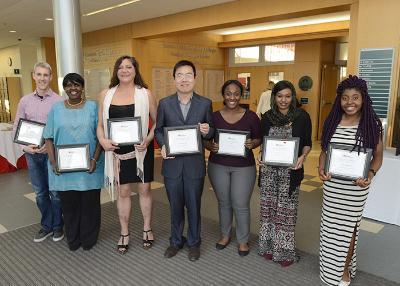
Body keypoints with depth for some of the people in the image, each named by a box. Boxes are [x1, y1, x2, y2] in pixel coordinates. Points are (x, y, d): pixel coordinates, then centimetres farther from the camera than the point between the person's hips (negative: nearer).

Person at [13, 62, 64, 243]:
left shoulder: (59, 101, -7)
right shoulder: (25, 101, 6)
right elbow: (16, 127, 9)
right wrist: (25, 146, -6)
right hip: (32, 153, 4)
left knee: (55, 192, 6)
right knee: (40, 192, 14)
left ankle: (57, 225, 24)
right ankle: (46, 225, 29)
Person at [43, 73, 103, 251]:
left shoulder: (92, 107, 3)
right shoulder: (56, 109, 7)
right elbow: (49, 138, 5)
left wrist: (95, 159, -11)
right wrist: (53, 161, -7)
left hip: (89, 168, -1)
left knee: (89, 203, 7)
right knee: (69, 205, 10)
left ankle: (89, 239, 25)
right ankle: (72, 240, 28)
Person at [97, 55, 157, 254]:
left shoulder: (145, 94, -3)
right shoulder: (106, 95, 4)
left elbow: (157, 122, 1)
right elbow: (100, 124, 8)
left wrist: (148, 139, -14)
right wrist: (102, 140, -10)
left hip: (141, 149, -1)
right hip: (117, 150, 2)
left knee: (144, 189, 10)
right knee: (122, 191, 10)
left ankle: (147, 228, 30)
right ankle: (124, 233, 27)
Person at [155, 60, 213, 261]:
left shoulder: (205, 104, -1)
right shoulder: (164, 104, 1)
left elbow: (211, 132, 3)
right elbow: (158, 130, 6)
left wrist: (206, 132, -19)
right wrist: (163, 145, -13)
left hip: (195, 164, -1)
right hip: (172, 164, 1)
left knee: (194, 206, 13)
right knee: (175, 206, 16)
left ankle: (193, 242, 34)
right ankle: (176, 241, 37)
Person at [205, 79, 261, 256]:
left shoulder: (251, 116, -4)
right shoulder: (214, 116, -1)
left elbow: (259, 139, 4)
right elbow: (205, 140, 5)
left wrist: (252, 144, -18)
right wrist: (211, 146, -17)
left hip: (244, 167, -1)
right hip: (218, 165, 2)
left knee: (241, 205, 2)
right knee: (223, 202, 15)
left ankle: (243, 240, 25)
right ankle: (225, 235, 36)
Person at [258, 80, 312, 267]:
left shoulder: (302, 117, -2)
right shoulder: (267, 117, 4)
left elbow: (307, 143, 3)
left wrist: (302, 157, -15)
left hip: (291, 170, -2)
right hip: (269, 169, 3)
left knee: (286, 210, 3)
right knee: (268, 208, 10)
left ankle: (285, 250, 19)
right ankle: (269, 246, 26)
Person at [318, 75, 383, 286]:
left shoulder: (372, 124, -7)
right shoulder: (332, 122, 1)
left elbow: (378, 156, 0)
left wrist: (370, 175, -18)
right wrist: (321, 169, -9)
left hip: (355, 187, -3)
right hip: (331, 184, 3)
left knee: (348, 227, 9)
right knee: (330, 226, 13)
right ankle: (330, 267, 35)